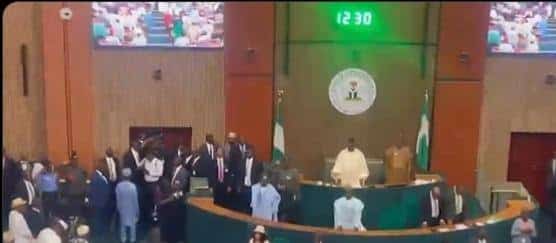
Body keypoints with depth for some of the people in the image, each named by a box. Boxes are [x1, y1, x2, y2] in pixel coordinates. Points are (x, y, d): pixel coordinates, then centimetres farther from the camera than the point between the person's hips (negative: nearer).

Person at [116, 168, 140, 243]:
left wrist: (118, 208, 10)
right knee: (132, 225, 17)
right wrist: (137, 211, 0)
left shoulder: (118, 186, -17)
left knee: (123, 225, 20)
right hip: (132, 209, -2)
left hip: (122, 209, 2)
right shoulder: (133, 186, -23)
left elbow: (117, 199, -7)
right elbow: (135, 200, -14)